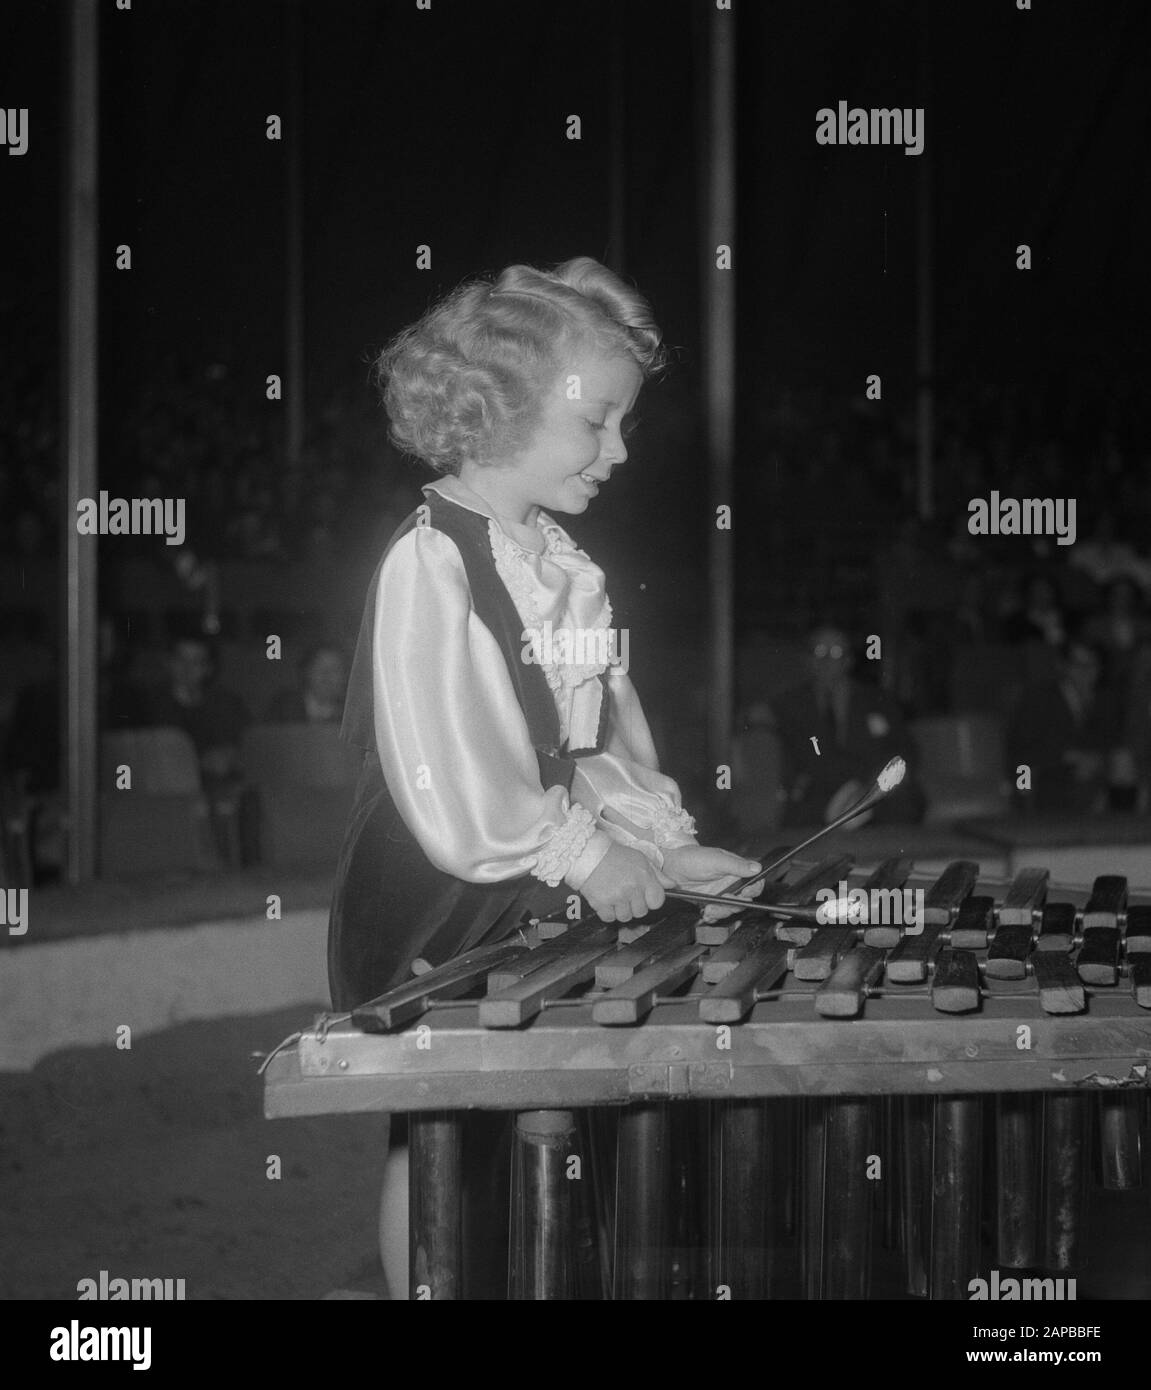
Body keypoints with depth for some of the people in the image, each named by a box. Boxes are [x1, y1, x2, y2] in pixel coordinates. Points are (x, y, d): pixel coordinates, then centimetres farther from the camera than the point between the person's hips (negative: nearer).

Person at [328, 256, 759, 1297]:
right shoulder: (429, 562, -17)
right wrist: (579, 855, -17)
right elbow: (442, 768, -22)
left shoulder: (561, 561, 9)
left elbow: (605, 727, 13)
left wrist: (662, 846, 1)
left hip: (547, 897, 7)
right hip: (438, 907, -7)